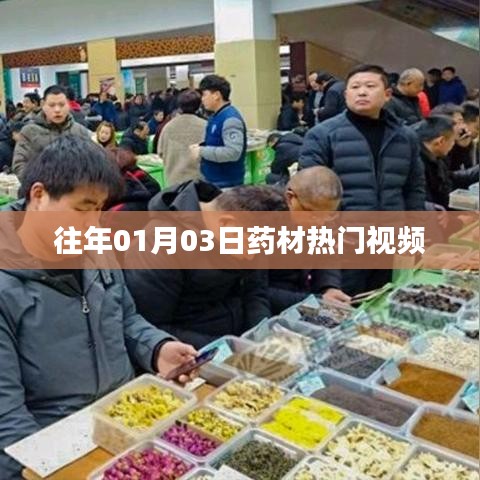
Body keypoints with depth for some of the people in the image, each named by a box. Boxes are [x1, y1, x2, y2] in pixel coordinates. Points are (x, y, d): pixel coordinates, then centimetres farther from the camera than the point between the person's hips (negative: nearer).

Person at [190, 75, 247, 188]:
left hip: (227, 184, -10)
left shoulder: (230, 118, -19)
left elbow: (233, 152, -29)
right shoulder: (215, 116, 10)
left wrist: (202, 151, -22)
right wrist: (200, 147, 2)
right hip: (212, 181, 10)